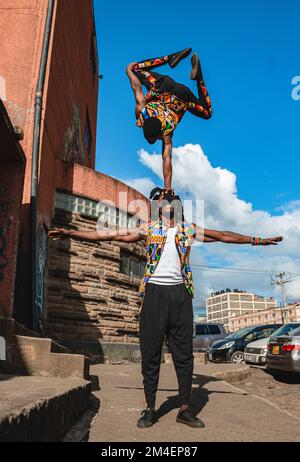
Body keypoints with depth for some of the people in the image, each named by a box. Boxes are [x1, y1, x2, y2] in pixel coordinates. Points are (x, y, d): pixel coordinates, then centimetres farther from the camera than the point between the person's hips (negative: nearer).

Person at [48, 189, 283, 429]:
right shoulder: (148, 229, 9)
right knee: (150, 353, 3)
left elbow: (223, 236, 18)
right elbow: (109, 235, 5)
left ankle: (185, 409, 16)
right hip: (154, 292, -1)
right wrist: (70, 233, 1)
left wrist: (256, 240, 18)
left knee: (184, 353, 5)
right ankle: (150, 409, 14)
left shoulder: (189, 229, 13)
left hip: (180, 293, 2)